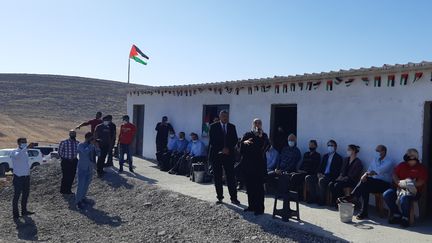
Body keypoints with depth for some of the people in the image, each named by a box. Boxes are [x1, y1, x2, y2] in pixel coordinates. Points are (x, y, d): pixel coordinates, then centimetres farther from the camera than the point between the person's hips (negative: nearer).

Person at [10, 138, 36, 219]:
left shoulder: (26, 152, 11)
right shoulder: (14, 152, -11)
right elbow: (17, 156, -37)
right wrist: (27, 147, -47)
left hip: (26, 176, 7)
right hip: (18, 177, -7)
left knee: (26, 194, 14)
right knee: (17, 195, 0)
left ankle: (24, 211, 27)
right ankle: (15, 213, 10)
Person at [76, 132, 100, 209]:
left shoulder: (92, 146, 2)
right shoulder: (81, 145, -12)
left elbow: (98, 153, -1)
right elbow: (85, 152, -31)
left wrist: (97, 147, -15)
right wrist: (91, 144, -27)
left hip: (90, 168, 6)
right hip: (82, 168, -6)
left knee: (86, 184, 16)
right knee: (81, 185, -3)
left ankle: (83, 198, 31)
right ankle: (78, 201, 7)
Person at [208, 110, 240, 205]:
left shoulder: (232, 127, 10)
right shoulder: (213, 126, 2)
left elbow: (235, 140, 6)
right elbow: (211, 140, -5)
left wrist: (228, 148, -9)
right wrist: (221, 149, -12)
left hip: (229, 155, 1)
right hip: (216, 155, -1)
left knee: (231, 177, -2)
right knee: (217, 177, 4)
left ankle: (234, 198, 3)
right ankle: (219, 197, 14)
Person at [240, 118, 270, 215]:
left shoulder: (264, 136, 3)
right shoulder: (247, 135, 10)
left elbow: (267, 146, -12)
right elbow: (241, 145, 0)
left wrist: (260, 137, -22)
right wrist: (244, 142, -20)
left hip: (259, 165, -3)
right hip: (248, 164, 3)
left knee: (259, 187, -2)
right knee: (249, 186, 9)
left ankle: (259, 208, 4)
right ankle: (251, 206, 21)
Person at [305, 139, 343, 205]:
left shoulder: (338, 158, 1)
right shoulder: (325, 156, 22)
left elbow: (337, 171, -9)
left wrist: (325, 175, -19)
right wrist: (319, 173, -3)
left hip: (331, 177, -7)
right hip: (322, 175, 7)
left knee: (321, 180, -38)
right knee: (308, 178, -15)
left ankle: (322, 199, -22)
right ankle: (313, 197, -7)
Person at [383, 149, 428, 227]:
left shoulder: (422, 168, 5)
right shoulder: (402, 165, 18)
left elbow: (421, 181, -7)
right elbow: (394, 174, 11)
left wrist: (410, 185, -21)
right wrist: (398, 182, -9)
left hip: (413, 190, -5)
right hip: (399, 188, 5)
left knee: (404, 198, -38)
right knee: (386, 194, -21)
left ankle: (405, 218, -19)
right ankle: (397, 215, -10)